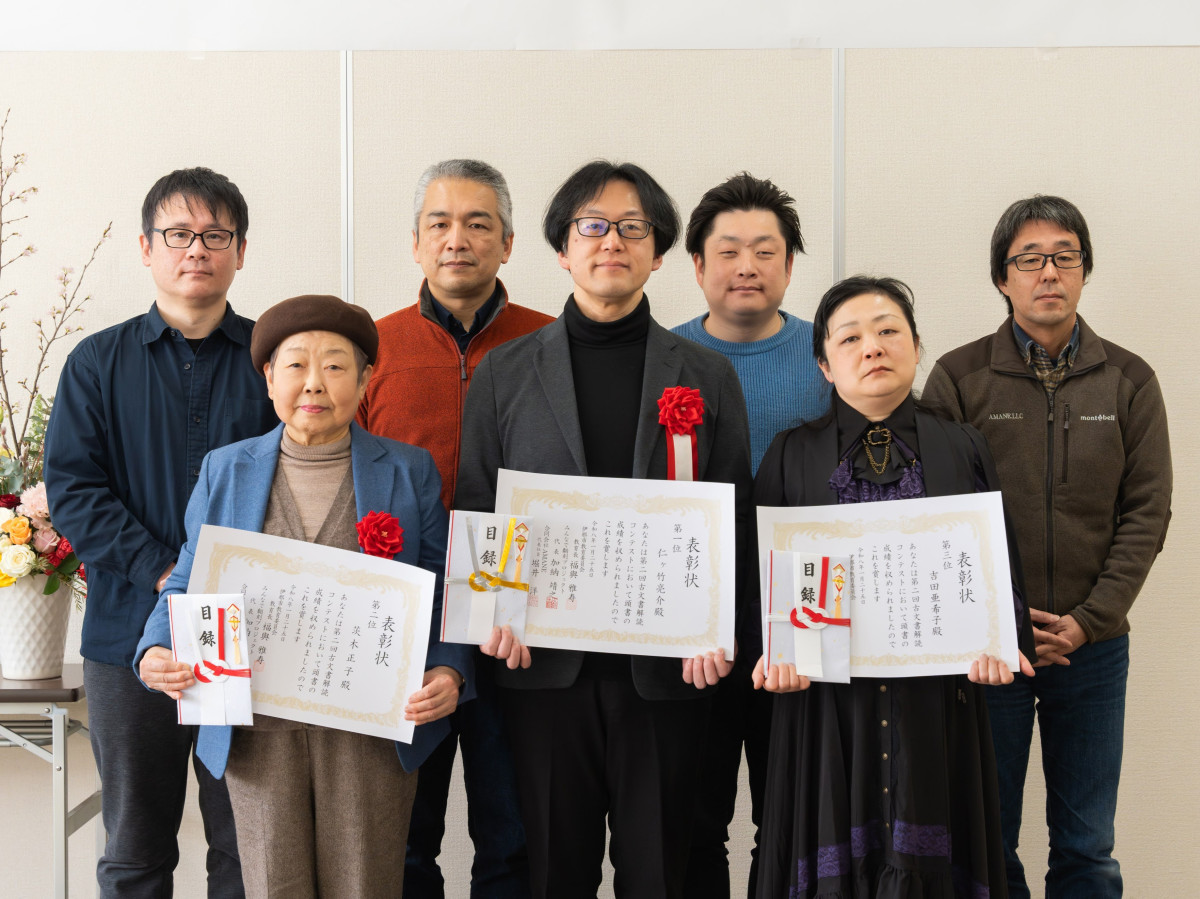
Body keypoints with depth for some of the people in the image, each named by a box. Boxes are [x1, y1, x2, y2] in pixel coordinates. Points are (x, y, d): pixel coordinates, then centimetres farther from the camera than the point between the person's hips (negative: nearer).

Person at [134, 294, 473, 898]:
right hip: (260, 729, 1)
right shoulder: (224, 470, 9)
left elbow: (443, 592, 4)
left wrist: (448, 674, -13)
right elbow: (188, 583, 12)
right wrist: (155, 652, -7)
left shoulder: (409, 472, 5)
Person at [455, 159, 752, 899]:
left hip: (668, 667, 0)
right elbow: (475, 505, 7)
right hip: (546, 663, 0)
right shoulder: (504, 373, 8)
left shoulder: (709, 376, 8)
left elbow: (734, 512, 5)